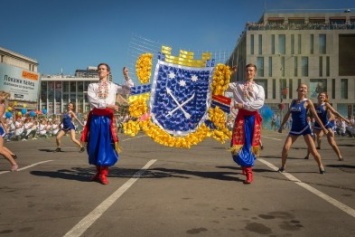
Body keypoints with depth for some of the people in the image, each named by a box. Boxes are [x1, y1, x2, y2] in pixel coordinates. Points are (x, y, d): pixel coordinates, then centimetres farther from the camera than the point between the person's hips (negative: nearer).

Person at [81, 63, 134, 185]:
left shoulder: (113, 86, 15)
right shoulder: (92, 86, 12)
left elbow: (128, 90, 3)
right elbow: (92, 100, -5)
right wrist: (108, 105, -13)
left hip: (108, 118, -1)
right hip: (95, 117, 1)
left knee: (106, 145, -4)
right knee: (95, 145, 4)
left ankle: (103, 174, 1)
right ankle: (99, 172, 19)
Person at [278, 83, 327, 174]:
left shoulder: (307, 102, -5)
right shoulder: (293, 101, 8)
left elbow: (315, 116, -3)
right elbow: (287, 114, 16)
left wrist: (323, 127, -5)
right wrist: (281, 125, 16)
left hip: (305, 128, -3)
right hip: (294, 128, 4)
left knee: (313, 150, -6)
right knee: (285, 147, -8)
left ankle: (321, 166, 15)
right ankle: (282, 167, 9)